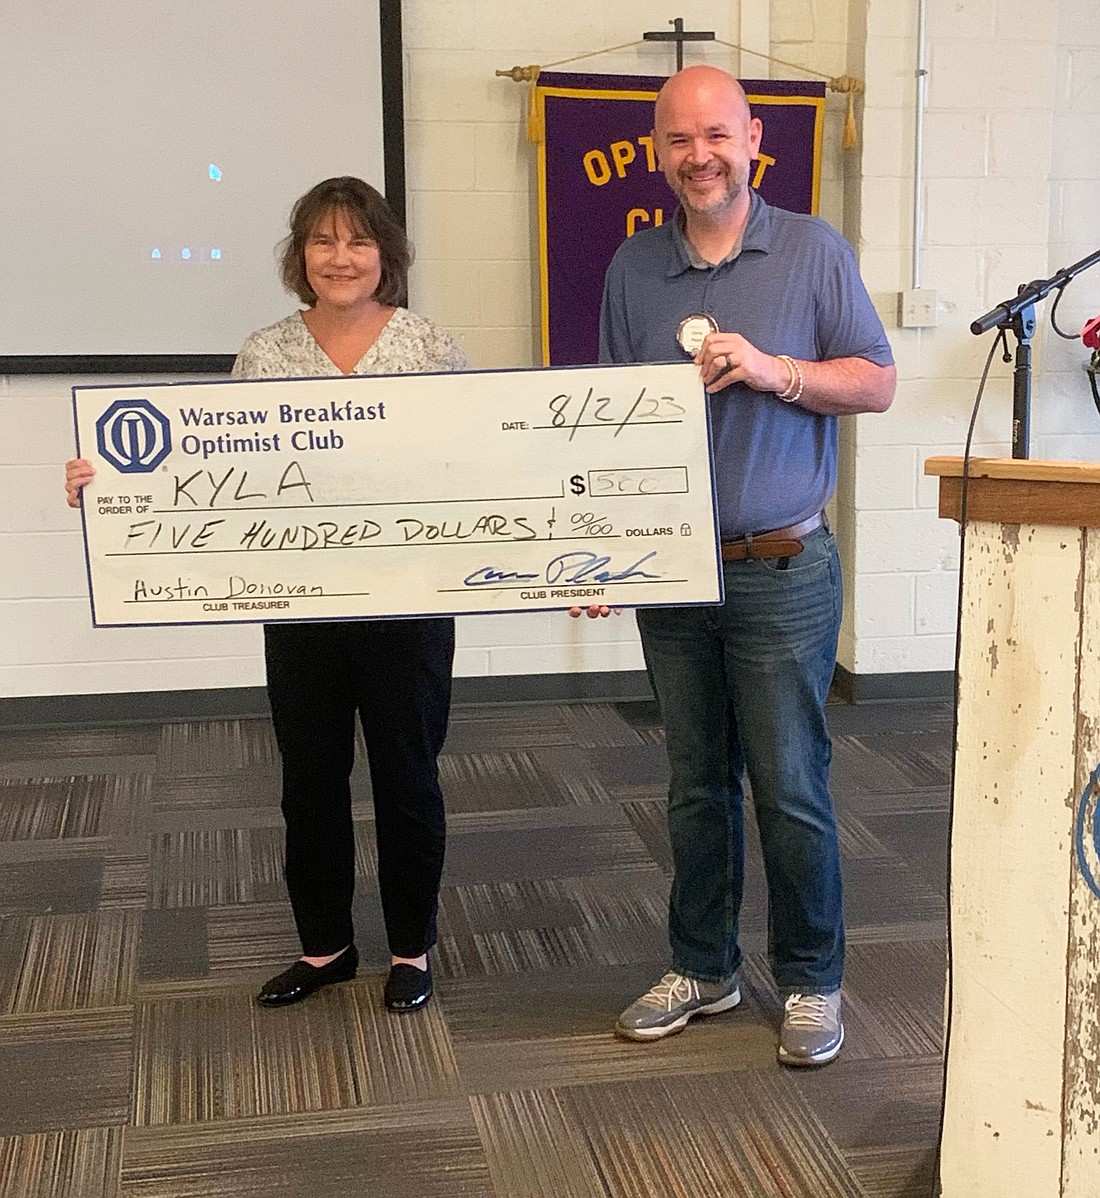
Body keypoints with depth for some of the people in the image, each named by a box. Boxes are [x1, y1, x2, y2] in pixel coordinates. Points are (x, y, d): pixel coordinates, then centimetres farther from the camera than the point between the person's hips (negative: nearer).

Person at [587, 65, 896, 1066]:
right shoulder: (634, 268, 8)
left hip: (781, 570, -3)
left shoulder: (814, 252, -1)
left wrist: (768, 369, -16)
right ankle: (702, 968, 28)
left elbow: (877, 384, -1)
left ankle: (813, 982, 18)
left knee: (791, 788, 1)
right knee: (696, 785, 13)